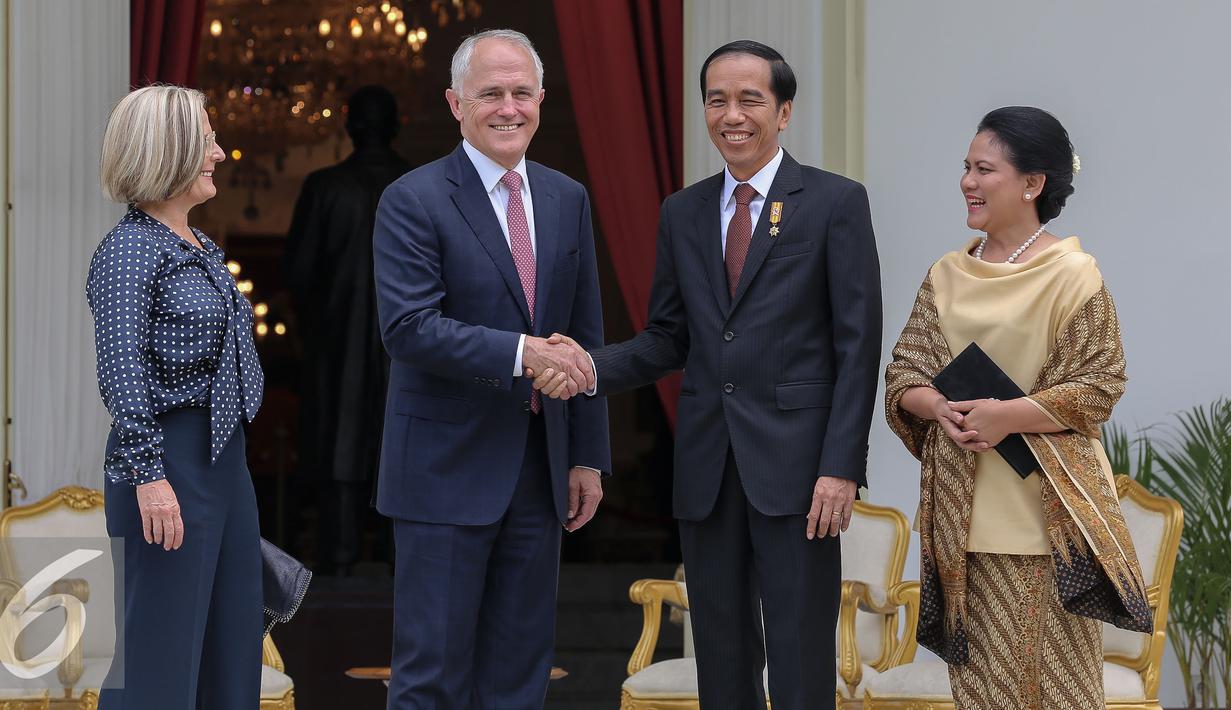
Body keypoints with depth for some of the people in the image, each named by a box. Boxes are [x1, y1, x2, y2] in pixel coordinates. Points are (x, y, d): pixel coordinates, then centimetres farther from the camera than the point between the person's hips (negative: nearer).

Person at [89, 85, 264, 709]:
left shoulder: (201, 248, 14)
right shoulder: (128, 250, -12)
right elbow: (121, 374, -19)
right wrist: (149, 476, -24)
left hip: (224, 456, 9)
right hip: (168, 457, -9)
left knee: (233, 644, 12)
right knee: (161, 655, -4)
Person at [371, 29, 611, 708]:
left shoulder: (567, 200, 10)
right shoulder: (413, 200, -8)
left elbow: (585, 335, 12)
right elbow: (408, 328, -19)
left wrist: (588, 455, 9)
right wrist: (520, 352, -27)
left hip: (540, 467, 6)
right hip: (448, 467, -5)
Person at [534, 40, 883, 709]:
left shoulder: (835, 202, -1)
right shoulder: (682, 213, 13)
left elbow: (857, 344, -5)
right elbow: (668, 339, 14)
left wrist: (842, 467, -13)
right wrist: (590, 368, -6)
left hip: (794, 460, -4)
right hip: (706, 469, 5)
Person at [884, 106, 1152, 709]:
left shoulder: (1072, 274, -5)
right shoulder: (947, 276, 11)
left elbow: (1101, 384, -9)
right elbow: (903, 374, 10)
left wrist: (1007, 415, -19)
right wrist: (940, 409, -12)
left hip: (1043, 508, -5)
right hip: (963, 511, 5)